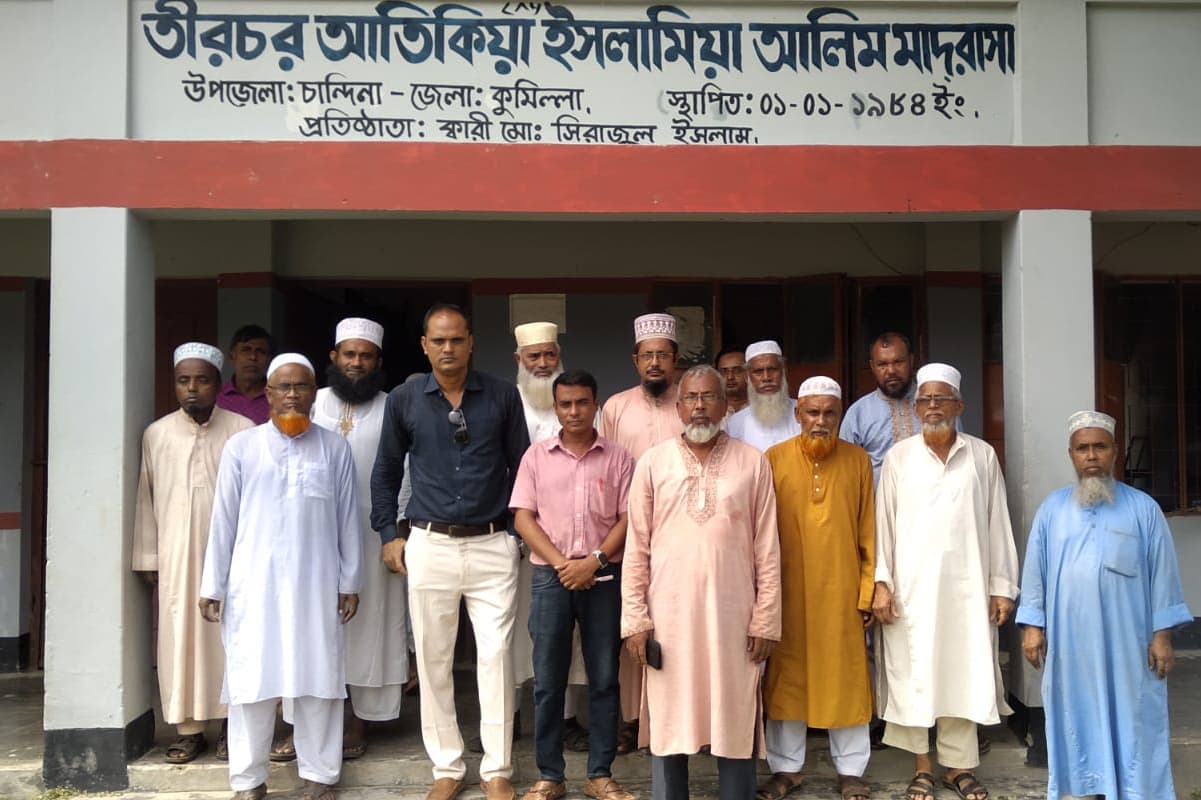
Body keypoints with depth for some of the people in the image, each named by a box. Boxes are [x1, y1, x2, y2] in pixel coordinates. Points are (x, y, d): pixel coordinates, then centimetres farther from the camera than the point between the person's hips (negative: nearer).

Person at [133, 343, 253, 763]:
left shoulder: (243, 430, -1)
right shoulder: (156, 434, 5)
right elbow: (146, 499, 7)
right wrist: (147, 557, 5)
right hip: (175, 555, 2)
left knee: (228, 636, 3)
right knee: (180, 637, 4)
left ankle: (230, 723, 15)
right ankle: (188, 728, 14)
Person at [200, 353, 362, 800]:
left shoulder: (335, 449, 4)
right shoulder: (241, 447, 2)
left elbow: (348, 520, 6)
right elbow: (224, 520, 4)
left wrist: (350, 582, 6)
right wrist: (213, 585, 3)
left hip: (316, 583, 1)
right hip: (254, 583, -1)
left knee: (317, 679, 6)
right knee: (252, 679, 4)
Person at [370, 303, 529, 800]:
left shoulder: (502, 396, 2)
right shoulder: (404, 400, 4)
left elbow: (521, 466, 8)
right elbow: (386, 471, 13)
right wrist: (389, 533, 8)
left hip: (492, 545, -1)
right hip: (428, 545, 1)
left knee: (496, 656, -1)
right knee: (433, 660, 7)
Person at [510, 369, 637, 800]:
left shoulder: (617, 458, 4)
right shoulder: (536, 455, 5)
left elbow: (627, 519, 0)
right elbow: (523, 517, 0)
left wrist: (594, 562, -12)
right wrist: (560, 563, -10)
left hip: (604, 578, 0)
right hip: (550, 577, 0)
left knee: (604, 678, 6)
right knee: (548, 680, 4)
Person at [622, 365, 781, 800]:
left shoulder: (752, 462, 3)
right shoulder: (653, 462, 3)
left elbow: (767, 549, 2)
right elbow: (637, 548, 3)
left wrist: (766, 619, -2)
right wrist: (635, 618, -2)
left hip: (732, 614, 0)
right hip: (669, 613, 0)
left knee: (736, 722, 7)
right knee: (668, 721, 8)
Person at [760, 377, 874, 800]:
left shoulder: (858, 460, 1)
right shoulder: (774, 459, -2)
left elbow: (868, 532, 3)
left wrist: (867, 591, 0)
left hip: (842, 590, 1)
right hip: (788, 590, 0)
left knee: (845, 678, 9)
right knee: (787, 677, 9)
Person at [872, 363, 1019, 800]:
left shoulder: (981, 455, 6)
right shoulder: (898, 457, 4)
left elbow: (997, 524, 6)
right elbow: (883, 522, 2)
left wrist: (1002, 586, 3)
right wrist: (881, 583, -5)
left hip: (967, 587, 1)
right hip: (911, 586, 0)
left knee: (964, 673, 5)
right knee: (914, 675, 3)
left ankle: (959, 765, 18)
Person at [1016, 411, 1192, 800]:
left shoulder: (1142, 508, 0)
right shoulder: (1052, 508, 5)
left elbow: (1162, 574, 1)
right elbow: (1035, 570, 6)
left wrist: (1162, 635, -2)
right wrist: (1033, 626, 2)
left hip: (1127, 640, -2)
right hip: (1070, 640, 2)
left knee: (1131, 719, 4)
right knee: (1079, 717, 9)